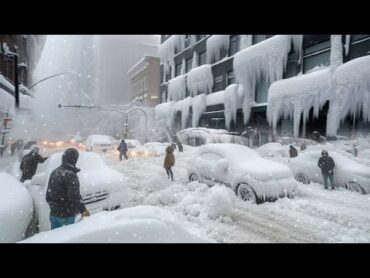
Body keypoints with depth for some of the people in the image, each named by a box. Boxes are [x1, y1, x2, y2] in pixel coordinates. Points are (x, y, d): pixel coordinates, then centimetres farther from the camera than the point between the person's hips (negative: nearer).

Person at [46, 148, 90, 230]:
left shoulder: (54, 172, 5)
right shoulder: (71, 175, -21)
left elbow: (48, 193, 13)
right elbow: (74, 196, -25)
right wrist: (83, 210, -16)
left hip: (53, 213, 8)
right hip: (66, 216, -8)